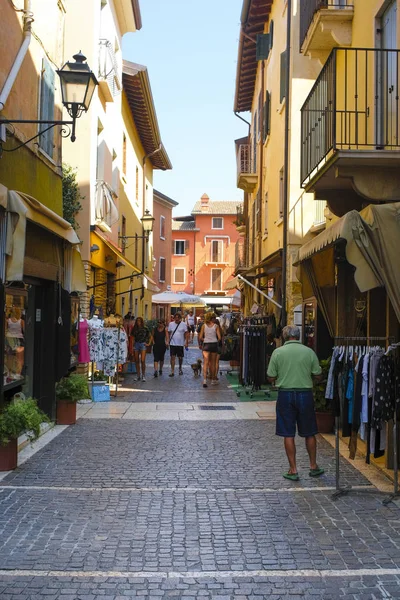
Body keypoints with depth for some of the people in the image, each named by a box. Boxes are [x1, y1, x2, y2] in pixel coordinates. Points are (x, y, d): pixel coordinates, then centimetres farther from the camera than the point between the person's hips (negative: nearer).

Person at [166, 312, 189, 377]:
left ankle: (180, 368, 35)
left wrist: (186, 342, -7)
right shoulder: (171, 324, 3)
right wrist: (167, 341, -1)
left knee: (180, 357, 10)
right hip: (172, 344, 1)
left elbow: (186, 333, -2)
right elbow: (168, 333, 6)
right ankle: (172, 371, -2)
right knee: (172, 357, -4)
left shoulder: (184, 324, -3)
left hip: (180, 344, -1)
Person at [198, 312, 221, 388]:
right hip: (214, 344, 0)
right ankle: (213, 380, 22)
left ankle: (204, 380, -21)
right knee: (213, 363, 13)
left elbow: (200, 337, -1)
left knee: (206, 363, -5)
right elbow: (219, 337, -7)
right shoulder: (216, 326, -2)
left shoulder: (204, 326, 2)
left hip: (206, 345, 0)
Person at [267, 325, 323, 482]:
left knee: (288, 434, 5)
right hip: (305, 394, 1)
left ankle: (293, 470, 9)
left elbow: (271, 378, -3)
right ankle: (313, 466, 24)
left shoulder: (278, 352, -4)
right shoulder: (309, 352, -2)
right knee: (309, 433, 14)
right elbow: (317, 376, 1)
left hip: (285, 394, -1)